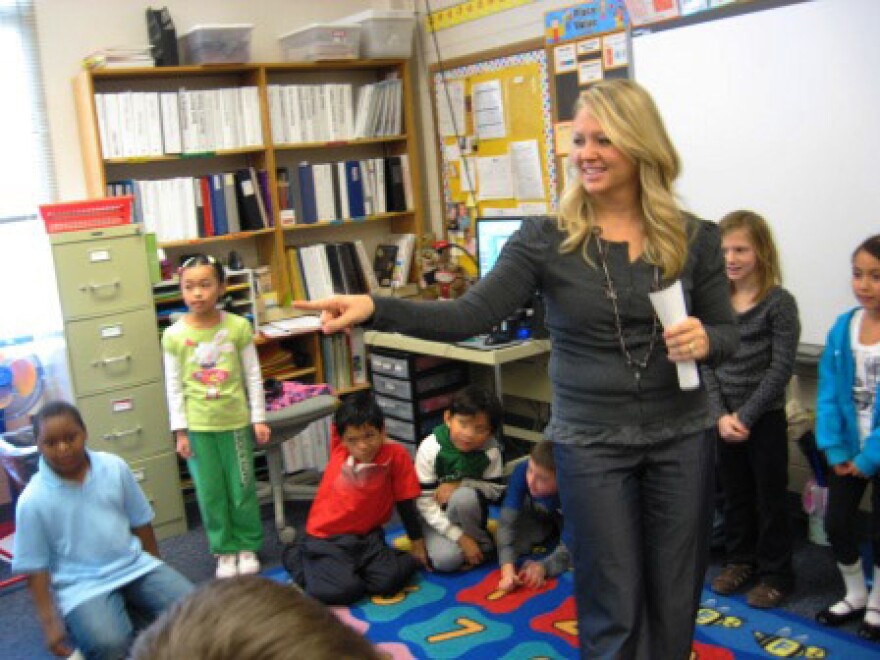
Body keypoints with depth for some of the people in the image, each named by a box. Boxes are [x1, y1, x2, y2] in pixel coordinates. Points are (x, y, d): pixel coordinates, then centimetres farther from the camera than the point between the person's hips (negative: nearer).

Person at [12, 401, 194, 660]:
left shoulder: (115, 467, -3)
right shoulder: (33, 501, -11)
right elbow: (35, 567, -5)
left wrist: (156, 569, 15)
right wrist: (50, 622, -10)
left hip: (135, 566, 4)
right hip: (82, 585, -4)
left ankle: (131, 611, 10)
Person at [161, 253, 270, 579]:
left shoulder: (238, 327, -6)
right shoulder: (174, 335, -5)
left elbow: (253, 377, 0)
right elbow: (174, 387, -1)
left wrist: (259, 418, -1)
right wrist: (180, 431, -2)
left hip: (235, 421, 0)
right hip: (197, 427, 0)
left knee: (242, 489, 8)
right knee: (210, 493, 8)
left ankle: (248, 546, 27)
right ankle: (225, 550, 24)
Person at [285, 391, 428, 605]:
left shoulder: (396, 455, -11)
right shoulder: (338, 448, -7)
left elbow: (405, 502, -2)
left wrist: (417, 544, 4)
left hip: (367, 536, 0)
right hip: (326, 539, 0)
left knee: (388, 581, -26)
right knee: (341, 591, -22)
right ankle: (301, 559, 9)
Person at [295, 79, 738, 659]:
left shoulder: (695, 238, -2)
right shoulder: (546, 239, -7)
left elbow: (729, 335, 5)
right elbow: (470, 316, -16)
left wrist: (704, 341, -19)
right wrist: (375, 308, -30)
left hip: (682, 437, 2)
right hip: (590, 441, -2)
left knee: (675, 599, 15)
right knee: (614, 608, 8)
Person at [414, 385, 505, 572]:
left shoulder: (491, 449, -19)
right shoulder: (431, 448, -24)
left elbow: (496, 490, -8)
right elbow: (425, 502, -20)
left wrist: (460, 483, -25)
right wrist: (461, 537, -26)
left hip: (467, 513, 2)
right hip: (436, 516, -1)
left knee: (464, 496, -33)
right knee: (446, 560, -28)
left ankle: (483, 546, -9)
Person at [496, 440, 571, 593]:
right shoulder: (521, 470, -36)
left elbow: (569, 546, -37)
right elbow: (507, 521, -38)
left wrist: (543, 567, -56)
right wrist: (507, 567, -53)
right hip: (536, 516, 1)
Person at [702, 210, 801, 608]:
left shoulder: (779, 302, -12)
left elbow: (781, 368, -14)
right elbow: (708, 363, 0)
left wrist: (745, 417, -15)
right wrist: (721, 415, -9)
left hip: (765, 418, -4)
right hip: (725, 418, 4)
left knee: (770, 497, 8)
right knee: (734, 494, 17)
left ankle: (776, 574, 24)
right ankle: (741, 560, 35)